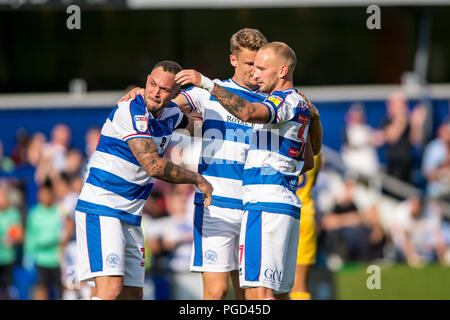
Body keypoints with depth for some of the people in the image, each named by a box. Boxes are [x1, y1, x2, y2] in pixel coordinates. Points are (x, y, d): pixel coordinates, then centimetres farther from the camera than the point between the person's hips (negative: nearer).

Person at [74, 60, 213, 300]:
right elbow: (153, 166, -23)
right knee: (111, 289, -23)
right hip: (100, 210, -8)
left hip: (130, 217, 8)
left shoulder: (171, 114, 8)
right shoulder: (132, 112, -18)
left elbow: (190, 123, 37)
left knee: (132, 294, 4)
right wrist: (197, 179, -14)